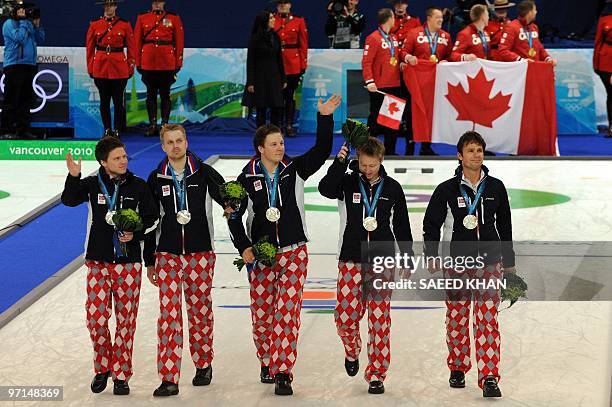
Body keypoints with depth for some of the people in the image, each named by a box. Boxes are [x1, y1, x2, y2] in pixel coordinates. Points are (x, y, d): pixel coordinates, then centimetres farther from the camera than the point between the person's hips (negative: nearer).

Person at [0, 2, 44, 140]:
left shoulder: (28, 24, 20)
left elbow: (40, 40, 17)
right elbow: (20, 38, -15)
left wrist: (37, 25, 7)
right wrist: (25, 23, -6)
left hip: (29, 65, 7)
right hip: (14, 65, -7)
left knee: (26, 99, 7)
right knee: (11, 100, -7)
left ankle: (23, 129, 12)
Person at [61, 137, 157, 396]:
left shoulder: (138, 186, -1)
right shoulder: (92, 184, -2)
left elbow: (151, 218, 6)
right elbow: (69, 200, -18)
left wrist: (136, 233, -11)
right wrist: (73, 177, -34)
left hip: (129, 262, 0)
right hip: (99, 261, 0)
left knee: (126, 319, 4)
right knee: (96, 317, -4)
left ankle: (121, 374, 14)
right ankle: (102, 368, 18)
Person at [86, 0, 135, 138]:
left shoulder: (125, 25, 1)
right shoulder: (95, 24, 5)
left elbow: (131, 48, 4)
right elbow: (90, 48, 8)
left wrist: (131, 68, 0)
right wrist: (90, 68, 4)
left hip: (119, 68, -1)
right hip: (101, 68, 1)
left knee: (118, 100, 0)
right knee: (104, 100, 6)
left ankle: (117, 130, 9)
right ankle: (107, 129, 15)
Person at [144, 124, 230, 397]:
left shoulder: (204, 173, 0)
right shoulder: (156, 179, 5)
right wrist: (149, 261, 11)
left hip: (200, 254, -1)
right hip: (167, 254, 1)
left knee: (200, 311, 7)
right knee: (169, 314, -6)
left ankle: (203, 364, 26)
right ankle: (169, 379, -6)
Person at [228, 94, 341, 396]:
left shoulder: (295, 170, 1)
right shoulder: (247, 178, -1)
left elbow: (322, 150, -7)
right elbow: (234, 216, 4)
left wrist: (325, 118, -19)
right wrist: (244, 247, -5)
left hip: (293, 252, -1)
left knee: (287, 311, -10)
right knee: (261, 313, 7)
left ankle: (283, 373, -10)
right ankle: (267, 363, 30)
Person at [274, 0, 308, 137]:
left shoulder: (299, 21, 5)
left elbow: (304, 44, 4)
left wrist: (303, 65, -1)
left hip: (293, 64, 0)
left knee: (290, 95, 4)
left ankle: (289, 126, 9)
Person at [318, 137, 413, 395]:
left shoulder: (392, 188, 4)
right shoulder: (348, 182, 1)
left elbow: (402, 225, 10)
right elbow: (325, 189, -21)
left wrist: (408, 258, 11)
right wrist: (340, 161, -29)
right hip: (351, 260, 0)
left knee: (379, 320, -1)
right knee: (345, 315, -3)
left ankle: (376, 375, 7)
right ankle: (352, 351, 30)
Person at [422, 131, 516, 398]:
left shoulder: (495, 188, 5)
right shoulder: (447, 190, -2)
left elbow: (505, 226, 13)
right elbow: (431, 224, 4)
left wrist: (509, 261, 15)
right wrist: (431, 256, -7)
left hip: (489, 262, 0)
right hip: (457, 262, 0)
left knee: (487, 320, -7)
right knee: (457, 319, 8)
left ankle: (489, 377, -9)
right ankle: (458, 369, 26)